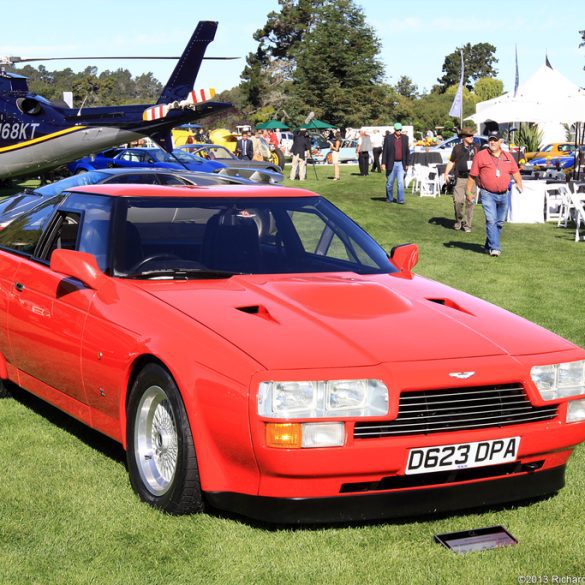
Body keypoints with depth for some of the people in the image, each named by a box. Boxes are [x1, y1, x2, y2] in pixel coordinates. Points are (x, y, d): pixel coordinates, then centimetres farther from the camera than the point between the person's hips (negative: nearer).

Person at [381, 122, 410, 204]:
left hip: (401, 164, 1)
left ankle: (400, 199, -6)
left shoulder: (405, 138, 5)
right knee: (390, 182, 8)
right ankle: (390, 198, 23)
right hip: (391, 164, -1)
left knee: (400, 182, -7)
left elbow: (407, 152, 9)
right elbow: (384, 151, -3)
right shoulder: (388, 138, -3)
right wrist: (383, 163, -8)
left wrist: (407, 164, 8)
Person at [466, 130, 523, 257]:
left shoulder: (508, 156, 11)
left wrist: (519, 183, -5)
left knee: (500, 222, 10)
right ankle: (495, 248, -17)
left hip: (503, 194, 5)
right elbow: (472, 175, 3)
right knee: (491, 220, -15)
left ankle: (489, 245, 25)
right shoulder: (480, 156, 0)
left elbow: (515, 173, 14)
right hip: (488, 194, -4)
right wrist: (468, 191, 2)